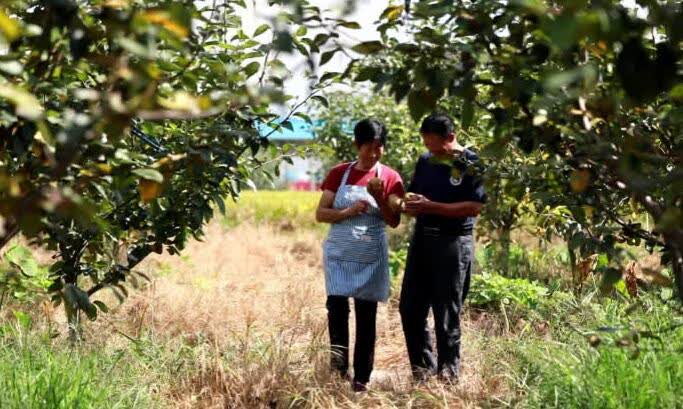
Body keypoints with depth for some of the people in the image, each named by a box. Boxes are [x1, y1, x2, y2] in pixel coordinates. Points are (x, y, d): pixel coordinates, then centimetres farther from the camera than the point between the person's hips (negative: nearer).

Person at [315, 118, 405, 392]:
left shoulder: (390, 178, 1)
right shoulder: (339, 173, 3)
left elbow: (394, 221, -4)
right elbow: (321, 214, 0)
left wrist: (379, 196, -20)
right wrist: (350, 211, -16)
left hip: (371, 259, 0)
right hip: (339, 255, 1)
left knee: (366, 317, 2)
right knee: (336, 308, -12)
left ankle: (361, 379, 9)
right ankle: (339, 365, 4)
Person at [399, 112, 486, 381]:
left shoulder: (472, 164, -8)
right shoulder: (425, 161, 11)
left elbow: (474, 207, -16)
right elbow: (413, 194, 21)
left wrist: (430, 206, -19)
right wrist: (409, 204, -4)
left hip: (453, 242, -6)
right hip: (422, 238, 6)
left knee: (447, 314, 1)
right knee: (410, 308, 7)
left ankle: (448, 374, 13)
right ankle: (423, 368, 21)